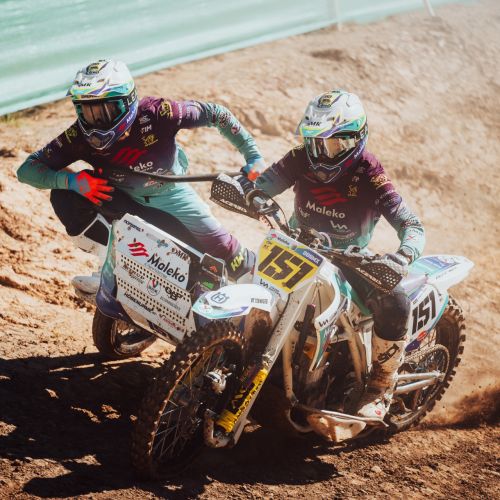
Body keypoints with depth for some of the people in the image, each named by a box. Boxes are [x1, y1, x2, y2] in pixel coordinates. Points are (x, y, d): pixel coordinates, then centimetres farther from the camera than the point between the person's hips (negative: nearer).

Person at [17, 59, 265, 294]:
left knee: (228, 256, -11)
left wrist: (253, 156, -21)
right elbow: (27, 169, -22)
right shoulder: (80, 135, -24)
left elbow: (214, 113, -20)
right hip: (122, 201, 2)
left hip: (170, 194, -2)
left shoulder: (156, 113, -31)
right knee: (63, 195, -24)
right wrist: (72, 180, -40)